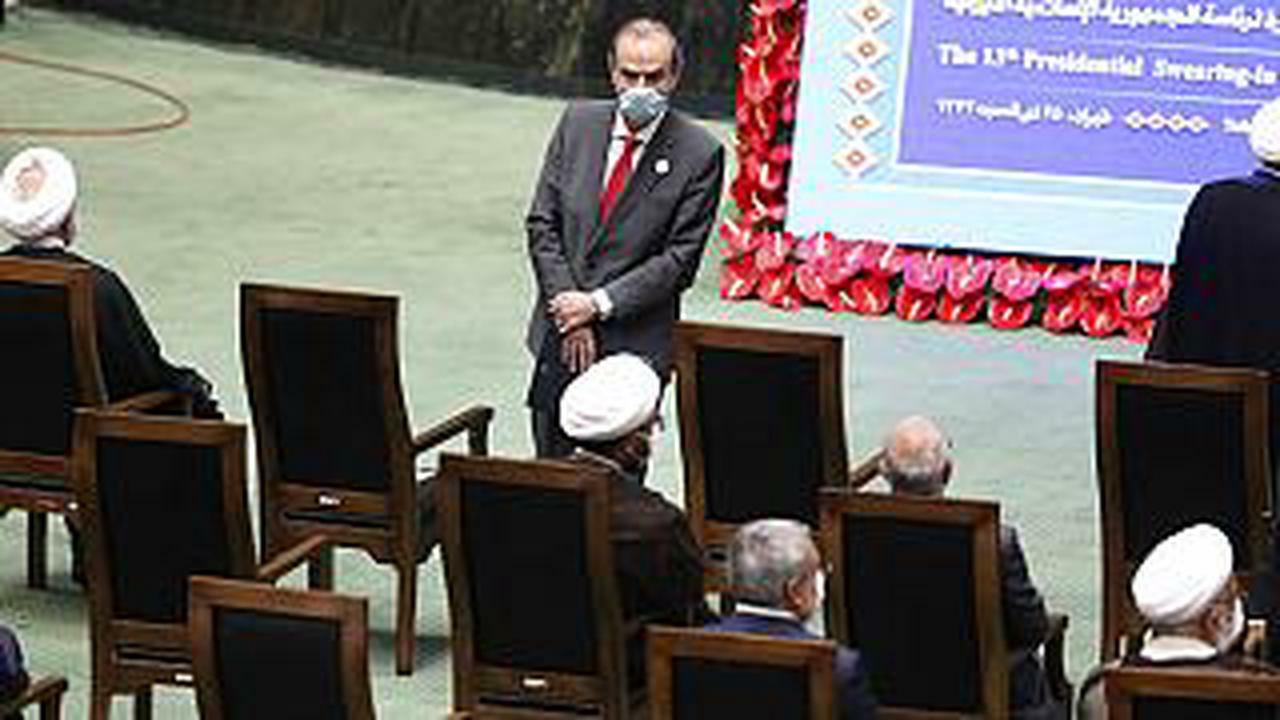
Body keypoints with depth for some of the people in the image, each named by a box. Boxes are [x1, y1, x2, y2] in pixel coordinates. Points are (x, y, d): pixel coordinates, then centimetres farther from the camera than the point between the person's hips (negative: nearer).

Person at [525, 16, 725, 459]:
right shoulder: (577, 123, 4)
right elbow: (541, 223, 4)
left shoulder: (699, 154, -8)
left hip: (633, 343, -4)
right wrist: (571, 314, -6)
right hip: (559, 338, 4)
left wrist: (598, 305, -14)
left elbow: (680, 260, -9)